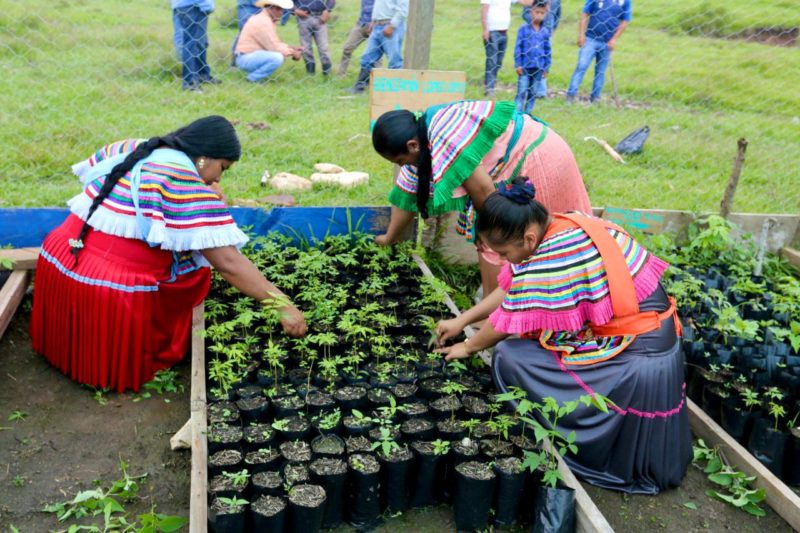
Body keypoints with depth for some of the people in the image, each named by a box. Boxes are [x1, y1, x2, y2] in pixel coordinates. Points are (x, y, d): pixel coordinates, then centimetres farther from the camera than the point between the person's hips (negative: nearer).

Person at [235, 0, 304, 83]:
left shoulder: (268, 20, 14)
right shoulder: (262, 21, -17)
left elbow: (276, 43, 19)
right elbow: (273, 47, -20)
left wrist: (292, 48, 6)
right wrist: (292, 52, -9)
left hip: (253, 56, 10)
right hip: (245, 58, -10)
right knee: (277, 57, -29)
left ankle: (254, 72, 11)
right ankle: (253, 79, -11)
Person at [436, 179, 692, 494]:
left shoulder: (550, 261, -25)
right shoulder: (568, 224, 2)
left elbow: (506, 322, -11)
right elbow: (510, 289, 12)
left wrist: (468, 348, 9)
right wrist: (462, 320, 17)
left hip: (633, 360, -10)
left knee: (508, 357, -9)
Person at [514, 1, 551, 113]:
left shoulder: (545, 32, 4)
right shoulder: (523, 29, -5)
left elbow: (547, 50, 9)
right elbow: (518, 47, -4)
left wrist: (546, 68, 8)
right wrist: (517, 65, -7)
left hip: (538, 67, 3)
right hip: (525, 66, -3)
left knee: (533, 92, 10)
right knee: (521, 92, -4)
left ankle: (527, 113, 19)